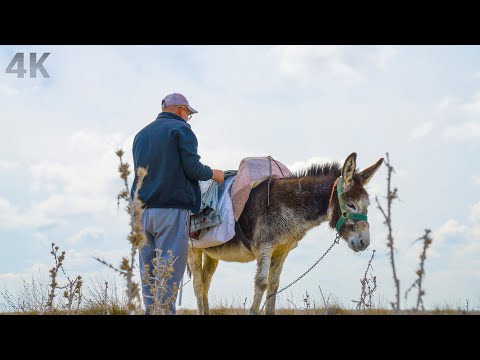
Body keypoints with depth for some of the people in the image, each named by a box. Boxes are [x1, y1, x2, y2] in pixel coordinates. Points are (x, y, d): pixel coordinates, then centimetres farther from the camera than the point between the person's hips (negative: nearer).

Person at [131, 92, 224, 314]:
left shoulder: (141, 135, 19)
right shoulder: (181, 129, -2)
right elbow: (192, 168, -10)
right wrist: (213, 174, 7)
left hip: (143, 210, 6)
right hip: (172, 209, -6)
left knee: (148, 270, 8)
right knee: (170, 271, -6)